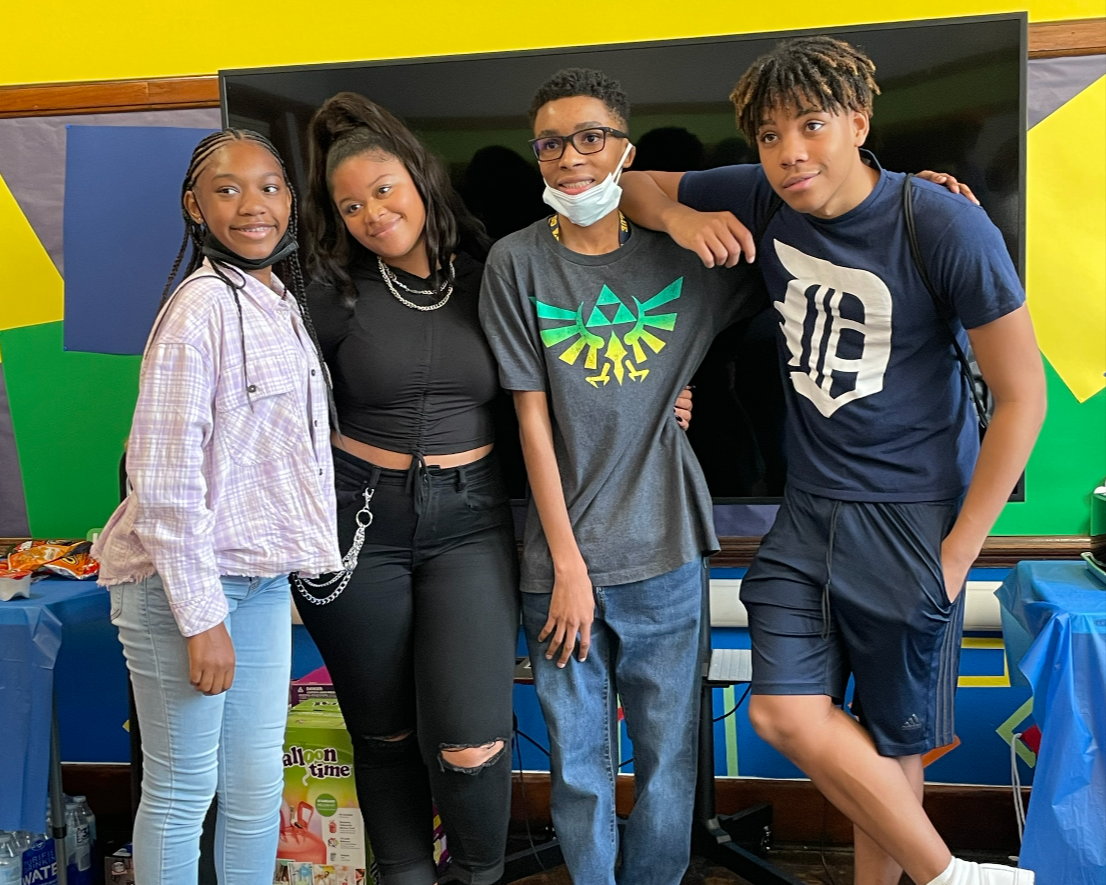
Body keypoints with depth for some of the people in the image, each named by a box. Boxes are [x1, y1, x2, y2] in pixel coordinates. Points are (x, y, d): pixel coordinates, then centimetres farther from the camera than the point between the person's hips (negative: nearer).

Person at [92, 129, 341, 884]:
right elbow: (164, 476, -18)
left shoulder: (283, 300, 9)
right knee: (182, 792, 6)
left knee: (257, 790, 14)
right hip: (182, 578, -7)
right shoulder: (200, 307, -16)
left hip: (261, 579, 7)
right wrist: (200, 617, -18)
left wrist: (281, 573, 15)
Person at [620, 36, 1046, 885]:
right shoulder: (763, 200, -2)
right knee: (785, 713, -1)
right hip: (809, 509, 5)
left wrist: (956, 553, -10)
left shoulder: (946, 227, -16)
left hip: (912, 516, -4)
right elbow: (639, 184, 15)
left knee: (893, 737, 5)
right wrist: (681, 217, -9)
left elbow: (1022, 396, -10)